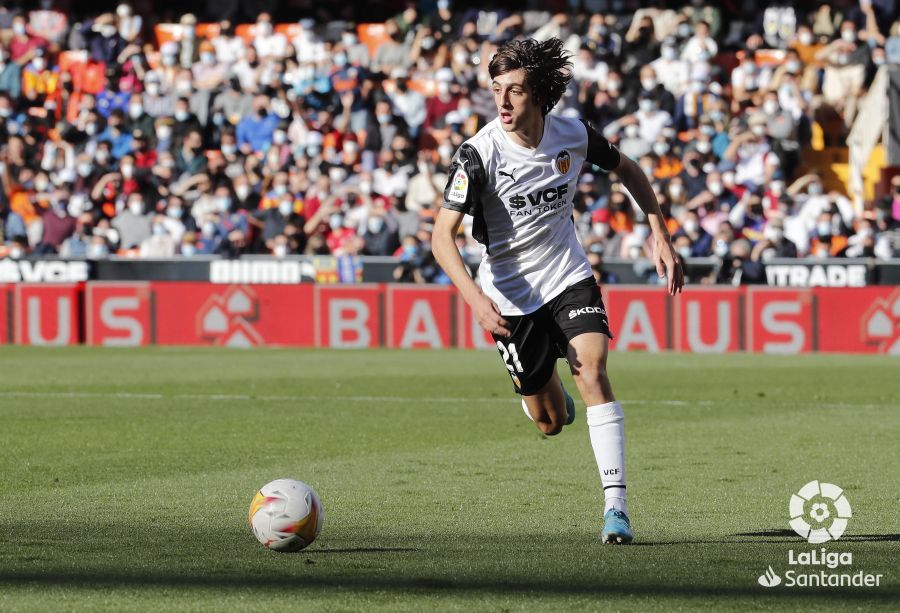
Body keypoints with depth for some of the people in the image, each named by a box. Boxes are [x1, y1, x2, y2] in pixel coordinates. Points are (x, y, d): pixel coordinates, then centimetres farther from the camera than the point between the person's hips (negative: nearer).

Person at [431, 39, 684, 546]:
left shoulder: (574, 136, -11)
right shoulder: (480, 154, -21)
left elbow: (628, 170, 10)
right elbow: (443, 235, -24)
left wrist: (661, 236, 4)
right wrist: (476, 299, -38)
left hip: (569, 278, 1)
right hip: (511, 296, -1)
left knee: (593, 371, -24)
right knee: (551, 423, 7)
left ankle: (616, 505, -23)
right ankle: (548, 394, 47)